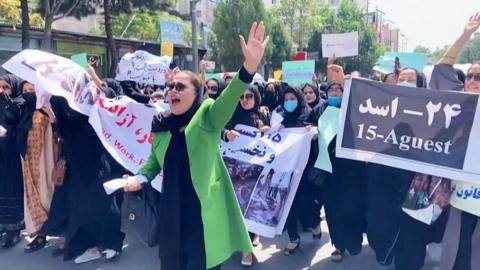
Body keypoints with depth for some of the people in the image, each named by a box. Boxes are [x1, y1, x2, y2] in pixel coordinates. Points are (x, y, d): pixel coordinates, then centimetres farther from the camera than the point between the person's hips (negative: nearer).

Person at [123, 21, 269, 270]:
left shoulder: (208, 116, -7)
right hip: (171, 208, 5)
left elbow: (230, 97, -26)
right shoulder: (161, 125, 8)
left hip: (203, 208, -5)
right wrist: (140, 178, 3)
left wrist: (250, 65, -43)